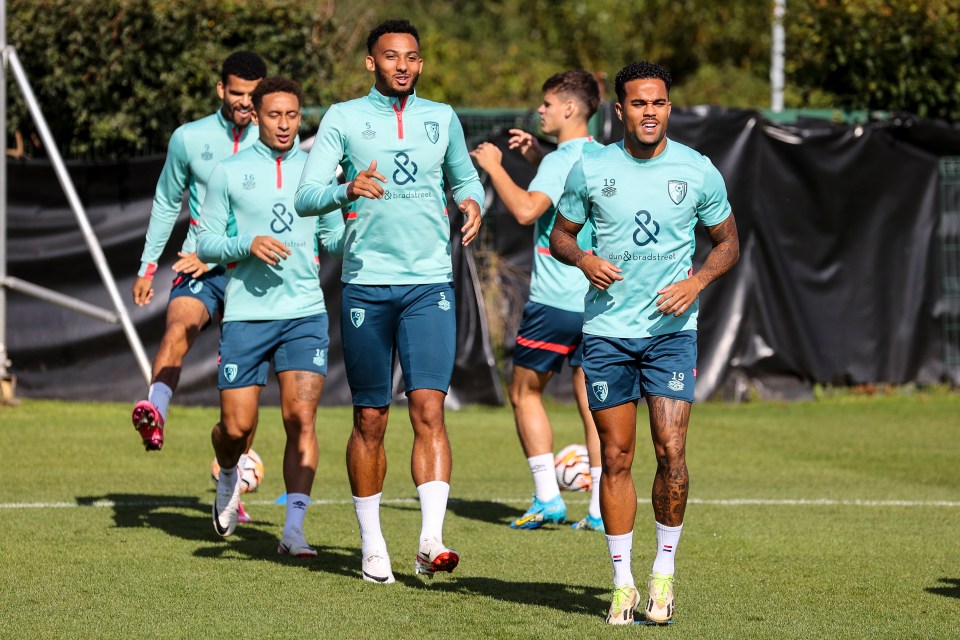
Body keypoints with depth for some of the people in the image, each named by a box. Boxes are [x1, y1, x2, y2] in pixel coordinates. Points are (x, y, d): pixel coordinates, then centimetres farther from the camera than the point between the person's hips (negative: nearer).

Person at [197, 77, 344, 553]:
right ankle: (229, 477, 36)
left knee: (301, 417, -12)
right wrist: (248, 245, -15)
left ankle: (293, 530, -10)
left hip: (305, 313, 1)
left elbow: (333, 237, 14)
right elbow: (206, 243, 3)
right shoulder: (229, 172, 3)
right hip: (245, 314, -1)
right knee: (236, 427, 1)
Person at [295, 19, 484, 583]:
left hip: (430, 284, 1)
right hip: (366, 284, -1)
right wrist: (347, 190, -26)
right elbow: (307, 196, -5)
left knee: (429, 408, -13)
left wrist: (473, 202, 1)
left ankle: (431, 541, -22)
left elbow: (465, 177, 25)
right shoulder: (344, 118, 3)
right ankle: (372, 546, 16)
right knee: (370, 419, 5)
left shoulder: (442, 118, 10)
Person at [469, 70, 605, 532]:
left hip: (554, 301, -7)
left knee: (525, 392, 9)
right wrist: (538, 157, 26)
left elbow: (526, 209, -28)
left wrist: (494, 166, -16)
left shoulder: (562, 161, -14)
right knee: (591, 400, 7)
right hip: (598, 299, 7)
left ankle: (547, 498, 3)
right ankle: (601, 509, 1)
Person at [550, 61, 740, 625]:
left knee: (671, 452, -11)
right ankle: (623, 582, 12)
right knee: (616, 458, 2)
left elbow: (728, 242, 10)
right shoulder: (590, 169, 0)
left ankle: (664, 571, 7)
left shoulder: (699, 171, -1)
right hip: (606, 330, 1)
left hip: (672, 329, -1)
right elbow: (560, 235, 11)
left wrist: (696, 282, -9)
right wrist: (583, 259, -11)